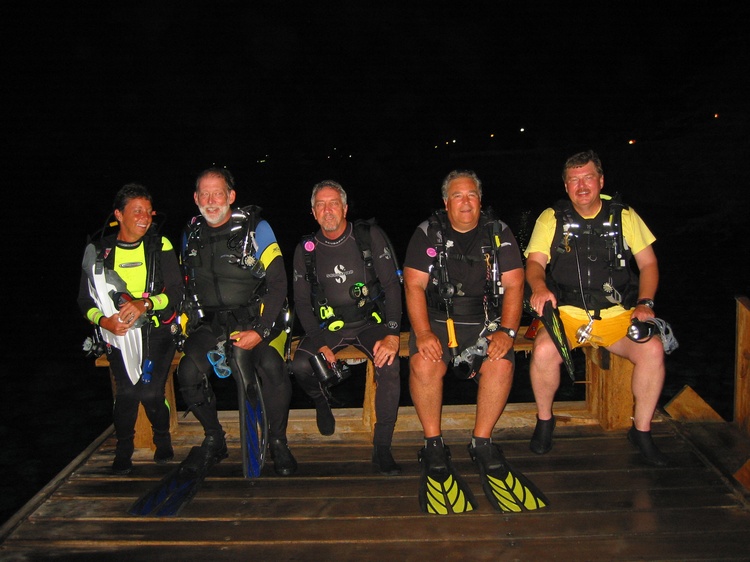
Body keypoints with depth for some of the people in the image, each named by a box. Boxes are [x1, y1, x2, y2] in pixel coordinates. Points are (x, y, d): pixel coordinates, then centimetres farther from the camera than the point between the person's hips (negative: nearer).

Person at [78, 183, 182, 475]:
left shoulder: (160, 246, 2)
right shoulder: (98, 251, 4)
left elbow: (176, 292, -3)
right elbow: (85, 300, 7)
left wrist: (145, 303, -21)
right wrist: (104, 320, -13)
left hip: (156, 330, -1)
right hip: (118, 333, 1)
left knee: (150, 391, -16)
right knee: (126, 390, -18)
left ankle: (163, 440, 15)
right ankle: (123, 449, 9)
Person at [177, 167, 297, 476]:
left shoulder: (256, 228, -4)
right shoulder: (191, 235, 9)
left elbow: (277, 282, -8)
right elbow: (186, 286, 22)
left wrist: (260, 330, -19)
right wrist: (185, 323, 5)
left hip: (255, 319, -3)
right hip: (210, 323, 4)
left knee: (271, 366, -32)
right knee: (189, 372, -24)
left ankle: (278, 441, -7)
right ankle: (214, 437, 4)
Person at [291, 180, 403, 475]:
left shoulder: (370, 236, -3)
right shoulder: (306, 249, 4)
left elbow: (392, 284, -5)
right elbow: (301, 301, 6)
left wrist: (393, 334, -18)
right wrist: (319, 343, -10)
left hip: (370, 320, -1)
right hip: (329, 325, 2)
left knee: (390, 365, -31)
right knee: (301, 365, -26)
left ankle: (382, 448, -15)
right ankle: (322, 401, 11)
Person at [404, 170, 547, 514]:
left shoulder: (499, 233, 8)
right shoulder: (427, 233, 4)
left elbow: (513, 285, 3)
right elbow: (414, 286, -3)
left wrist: (506, 331, -13)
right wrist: (423, 332, -18)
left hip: (484, 321, 1)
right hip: (436, 319, -1)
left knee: (501, 364, -29)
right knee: (424, 363, -31)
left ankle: (482, 444, -9)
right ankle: (433, 446, -11)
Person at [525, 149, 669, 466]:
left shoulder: (624, 216, 10)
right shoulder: (552, 218, 7)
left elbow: (648, 263, 11)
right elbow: (535, 262, -2)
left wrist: (645, 303, -5)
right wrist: (539, 286, -25)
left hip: (617, 313, 2)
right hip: (567, 313, -1)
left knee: (652, 349, -25)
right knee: (544, 351, -31)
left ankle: (642, 430, -3)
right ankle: (544, 420, -2)